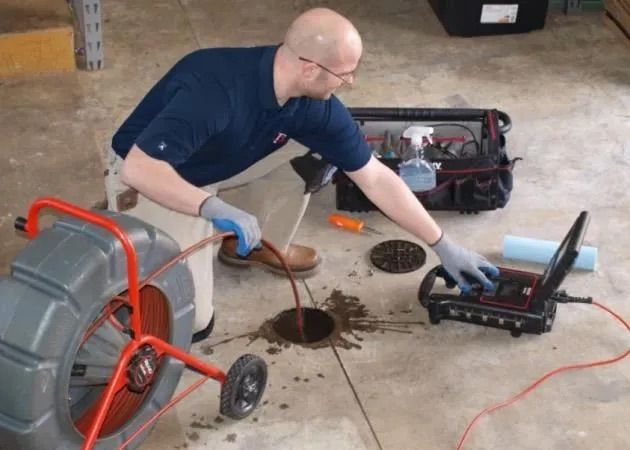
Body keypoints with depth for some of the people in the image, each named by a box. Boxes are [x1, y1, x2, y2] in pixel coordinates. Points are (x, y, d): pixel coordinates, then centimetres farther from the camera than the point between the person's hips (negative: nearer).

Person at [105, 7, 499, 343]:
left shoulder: (316, 104, -17)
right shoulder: (216, 88, -38)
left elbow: (376, 179, -9)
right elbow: (138, 168, -40)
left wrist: (443, 245, -6)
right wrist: (215, 208, -50)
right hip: (151, 179, -6)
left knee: (311, 155, -10)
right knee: (190, 322, -15)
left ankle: (260, 245, 11)